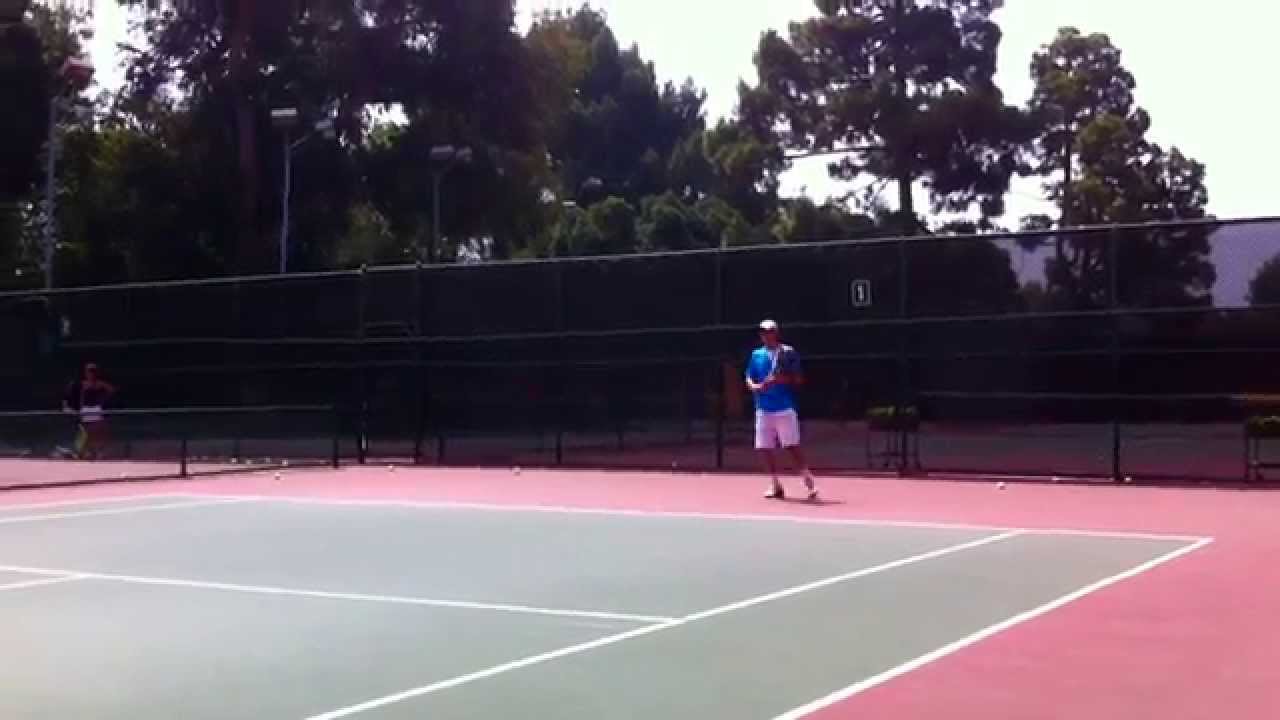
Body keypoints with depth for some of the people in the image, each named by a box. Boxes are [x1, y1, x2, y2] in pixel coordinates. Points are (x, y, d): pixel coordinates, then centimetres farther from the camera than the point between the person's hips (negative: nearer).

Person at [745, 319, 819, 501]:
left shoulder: (788, 353, 0)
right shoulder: (757, 355, 11)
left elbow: (798, 379, -1)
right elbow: (749, 379, 13)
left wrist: (783, 379, -19)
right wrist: (755, 386, -9)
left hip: (785, 408, -4)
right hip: (763, 409, 4)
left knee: (793, 446, -10)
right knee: (766, 448, 4)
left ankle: (809, 481, -4)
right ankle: (776, 486, 15)